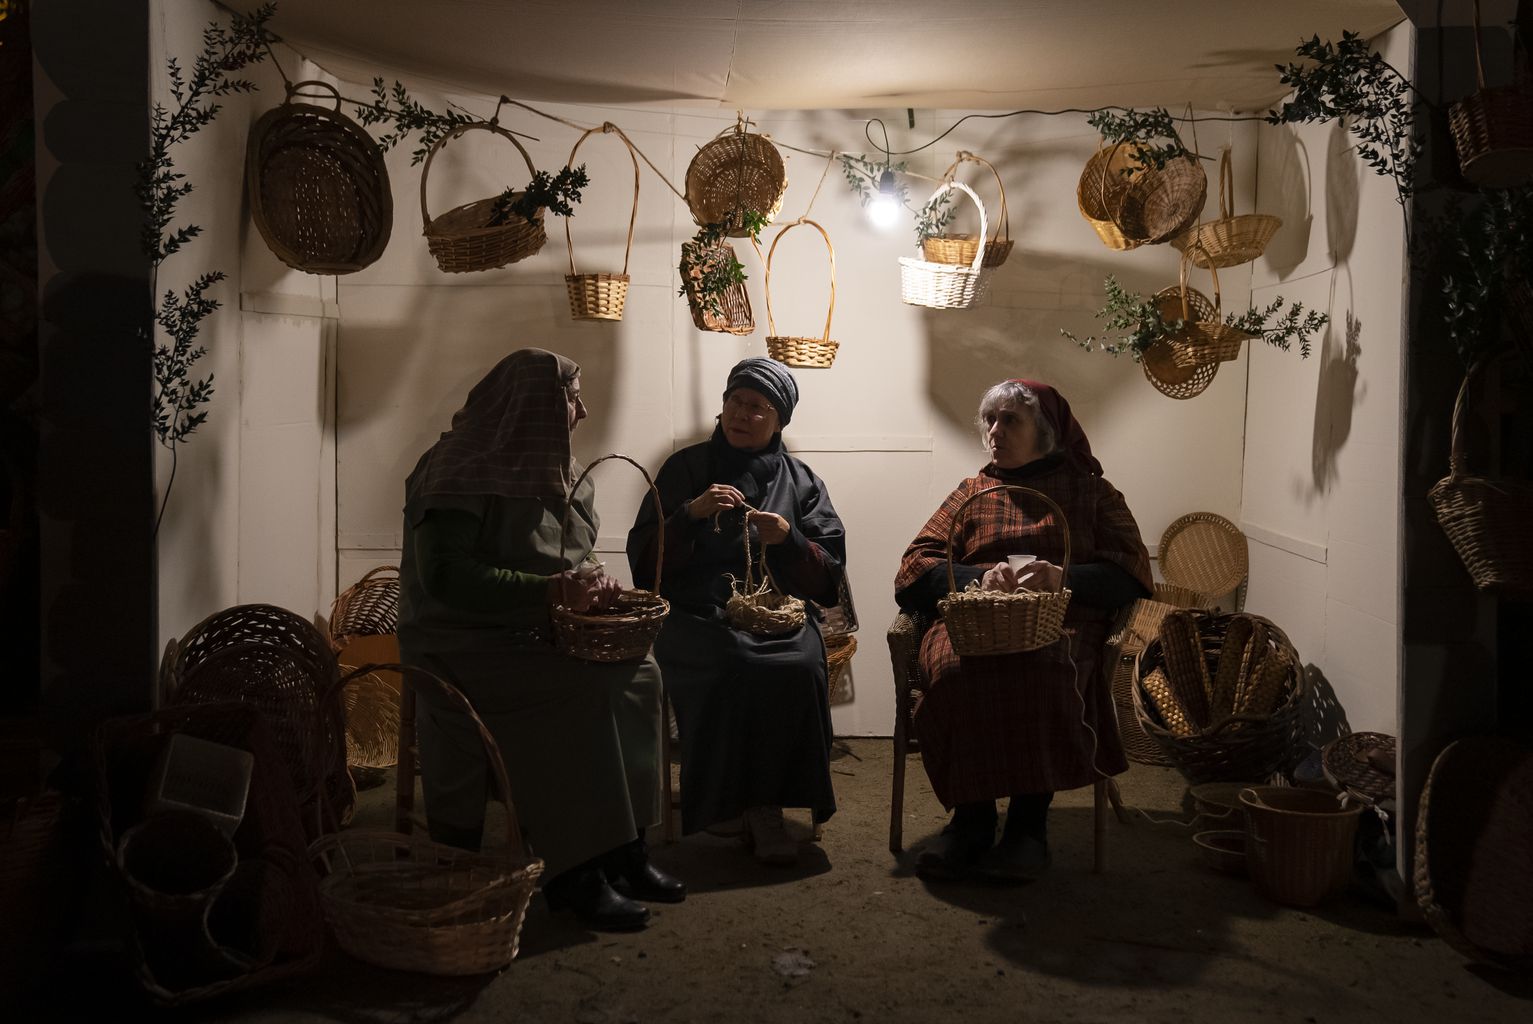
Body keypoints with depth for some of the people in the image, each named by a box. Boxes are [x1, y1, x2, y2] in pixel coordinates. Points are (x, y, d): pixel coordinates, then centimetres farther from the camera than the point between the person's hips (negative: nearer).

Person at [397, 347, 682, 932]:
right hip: (465, 648, -8)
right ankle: (572, 873, -21)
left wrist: (590, 583, -2)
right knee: (583, 691, -30)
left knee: (638, 674, -17)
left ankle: (622, 851, -12)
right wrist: (549, 589, -25)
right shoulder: (462, 469, -11)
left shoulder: (548, 473, 15)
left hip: (537, 640, 8)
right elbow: (444, 576, -21)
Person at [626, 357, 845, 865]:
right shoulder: (686, 469, 13)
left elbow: (828, 579, 9)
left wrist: (789, 539, -9)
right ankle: (726, 801, -17)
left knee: (801, 666, -31)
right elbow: (644, 562, 5)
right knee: (729, 663, -34)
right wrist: (690, 514, -10)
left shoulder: (801, 482, 16)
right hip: (699, 616, -1)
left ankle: (767, 803, -16)